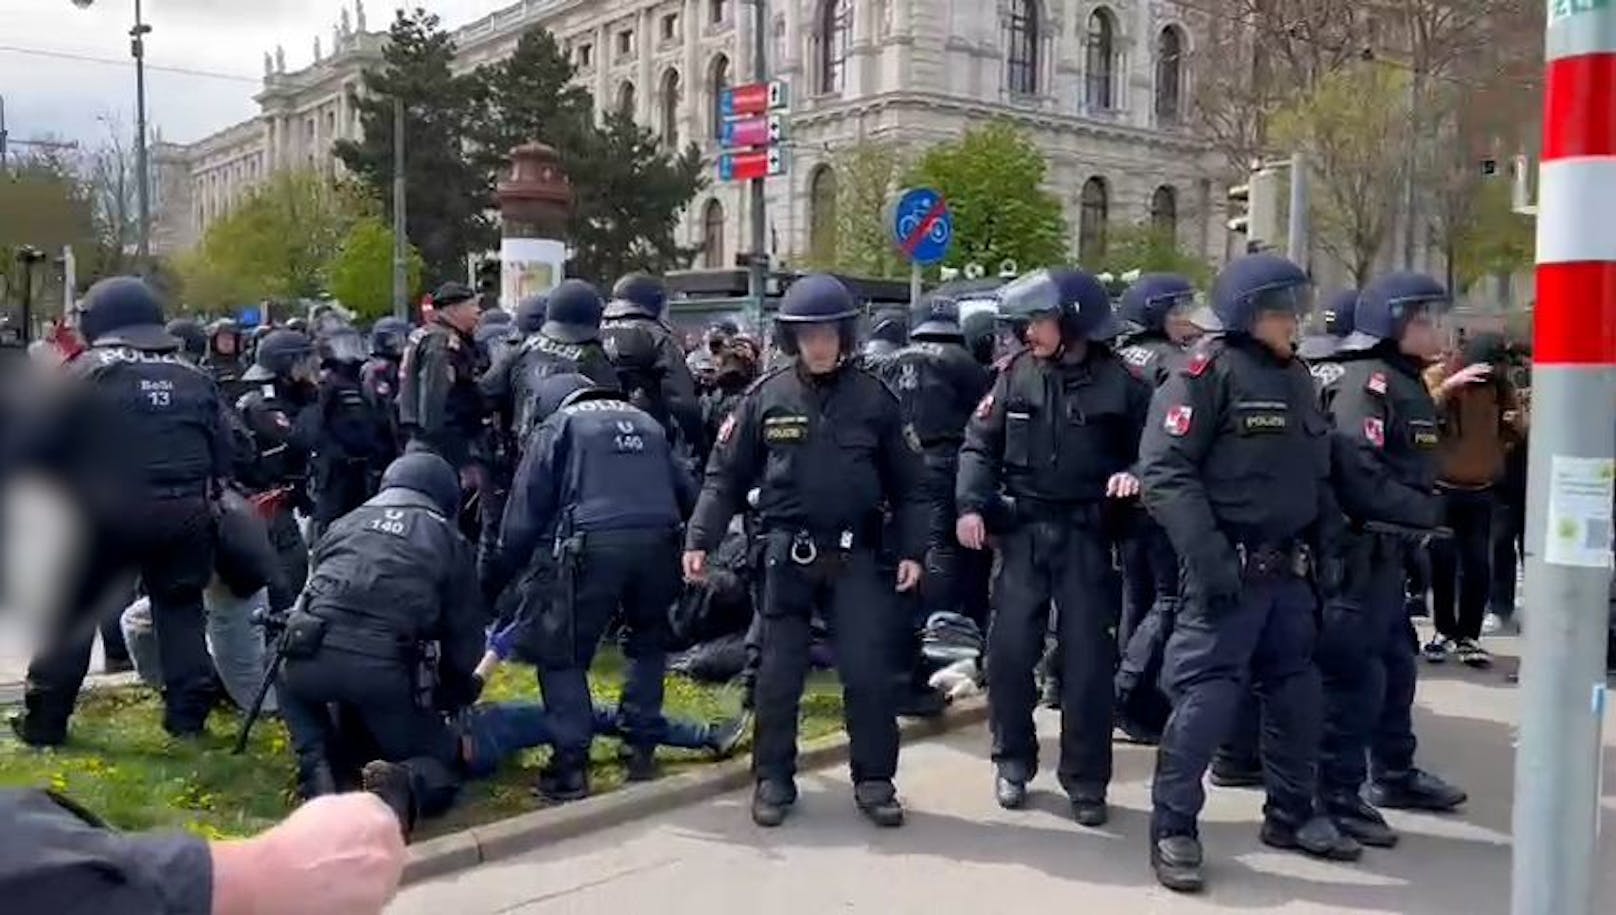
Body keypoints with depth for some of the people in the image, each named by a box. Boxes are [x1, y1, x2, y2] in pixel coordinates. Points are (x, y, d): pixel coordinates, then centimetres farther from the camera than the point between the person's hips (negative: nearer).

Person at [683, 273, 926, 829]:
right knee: (778, 673, 7)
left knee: (868, 670, 0)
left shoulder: (873, 398, 1)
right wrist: (700, 539, -4)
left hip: (853, 556, 0)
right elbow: (725, 476, 4)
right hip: (785, 555, 0)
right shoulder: (766, 397, 0)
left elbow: (906, 483, 5)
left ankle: (874, 781, 15)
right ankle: (773, 780, 21)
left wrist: (911, 549, -2)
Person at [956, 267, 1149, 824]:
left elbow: (1148, 448, 7)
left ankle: (1086, 779, 15)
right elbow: (980, 444, 4)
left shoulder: (1118, 382, -3)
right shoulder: (1017, 374, 2)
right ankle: (1013, 760, 20)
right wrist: (970, 505, -10)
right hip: (1023, 530, 2)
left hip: (1085, 535, -2)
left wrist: (1132, 473, -15)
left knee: (1087, 657, 2)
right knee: (1010, 648, 1)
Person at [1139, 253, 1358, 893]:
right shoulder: (1208, 370, -10)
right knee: (1205, 697, -7)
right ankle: (1174, 829, 5)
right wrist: (1209, 557, -23)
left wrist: (1329, 541, 9)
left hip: (1288, 570, 8)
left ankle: (1291, 814, 32)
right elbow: (1165, 471, -18)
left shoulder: (1296, 377, 15)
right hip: (1229, 570, -8)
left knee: (1297, 693, 15)